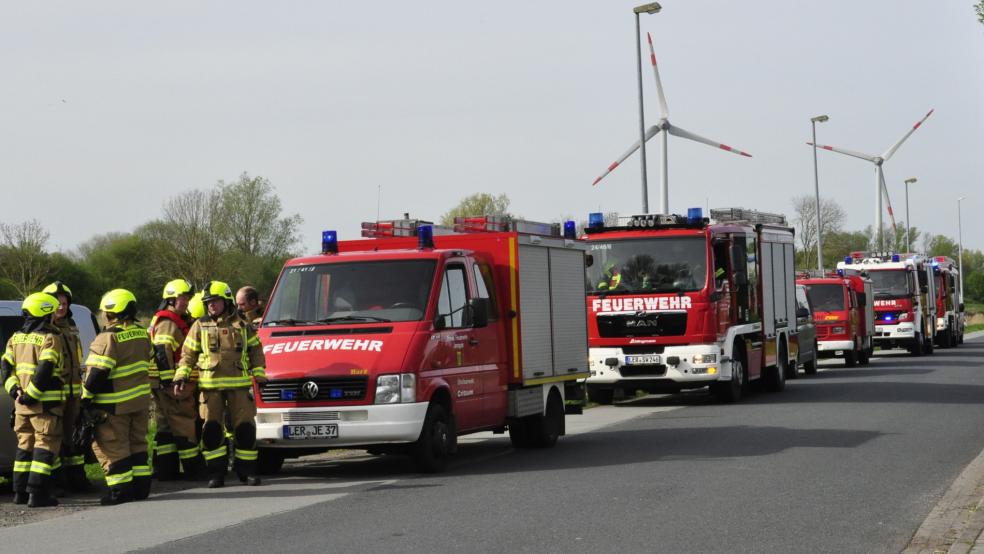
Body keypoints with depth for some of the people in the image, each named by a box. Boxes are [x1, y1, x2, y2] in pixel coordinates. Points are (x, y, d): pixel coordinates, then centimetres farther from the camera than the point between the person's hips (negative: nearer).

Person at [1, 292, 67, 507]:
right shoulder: (51, 338, -11)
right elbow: (45, 371, -21)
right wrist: (32, 394, -16)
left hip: (22, 403, 7)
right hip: (45, 404, -7)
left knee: (25, 444, 16)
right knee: (45, 446, -3)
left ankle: (20, 492, 17)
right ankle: (37, 493, -9)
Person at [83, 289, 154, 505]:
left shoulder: (108, 338, -18)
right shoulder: (142, 334, 8)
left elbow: (96, 373, -20)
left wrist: (86, 398, -9)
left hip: (114, 405, -8)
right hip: (140, 400, 8)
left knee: (112, 446, 0)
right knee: (137, 443, 16)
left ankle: (121, 489, -2)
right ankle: (141, 485, 18)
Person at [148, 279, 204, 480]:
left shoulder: (178, 321, 21)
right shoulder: (168, 323, -13)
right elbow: (162, 354, -22)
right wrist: (169, 382, -24)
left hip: (163, 385, 11)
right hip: (170, 382, -11)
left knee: (166, 425, 9)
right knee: (185, 424, -5)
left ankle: (165, 469, 11)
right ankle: (192, 467, -2)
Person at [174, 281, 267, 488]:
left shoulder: (242, 325, 8)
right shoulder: (200, 326, 7)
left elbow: (255, 350, 15)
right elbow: (188, 354, 10)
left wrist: (259, 374, 6)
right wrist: (181, 376, -1)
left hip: (239, 384, 0)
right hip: (210, 385, 0)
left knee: (244, 427, 0)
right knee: (212, 428, -3)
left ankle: (247, 470, 11)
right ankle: (216, 472, 3)